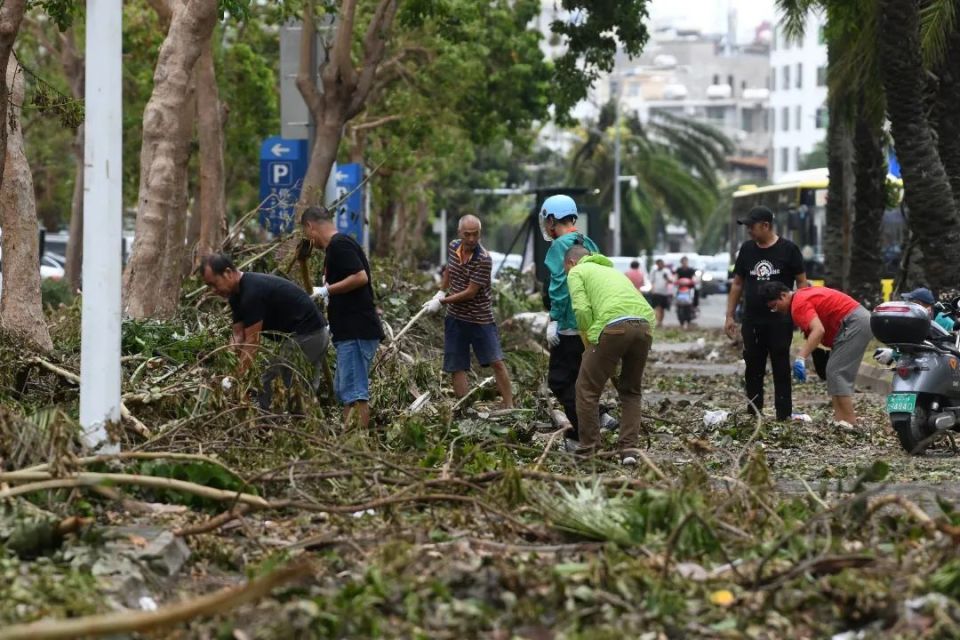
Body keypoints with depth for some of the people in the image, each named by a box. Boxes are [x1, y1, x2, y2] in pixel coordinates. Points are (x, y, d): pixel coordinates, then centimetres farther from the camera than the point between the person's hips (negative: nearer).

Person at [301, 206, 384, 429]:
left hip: (356, 332, -11)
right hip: (349, 332, 11)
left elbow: (360, 277, -23)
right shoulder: (337, 246, 20)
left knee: (354, 391, -12)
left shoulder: (339, 245, -11)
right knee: (343, 391, 13)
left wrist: (326, 290, -16)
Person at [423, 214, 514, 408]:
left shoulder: (483, 259, -21)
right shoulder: (453, 247, -1)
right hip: (455, 318, 5)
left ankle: (509, 407, 3)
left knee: (496, 362, -4)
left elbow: (470, 292, -21)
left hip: (480, 319, -5)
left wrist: (442, 302, -16)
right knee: (456, 367, 3)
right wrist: (440, 292, 11)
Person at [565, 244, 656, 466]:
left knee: (587, 388, 8)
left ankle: (588, 448, 7)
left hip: (614, 325, -6)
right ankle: (628, 448, 7)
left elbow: (582, 309, 0)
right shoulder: (612, 270, 38)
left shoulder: (577, 272, 18)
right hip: (644, 324, 6)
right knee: (630, 391, 18)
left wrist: (588, 338, 12)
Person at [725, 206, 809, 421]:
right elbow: (737, 284, 13)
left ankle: (784, 412, 0)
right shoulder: (747, 249, 8)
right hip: (752, 321, 4)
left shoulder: (788, 249, -4)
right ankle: (754, 412, 11)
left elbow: (802, 283, -1)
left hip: (780, 321, -4)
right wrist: (729, 316, 9)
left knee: (781, 367, -2)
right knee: (753, 367, 5)